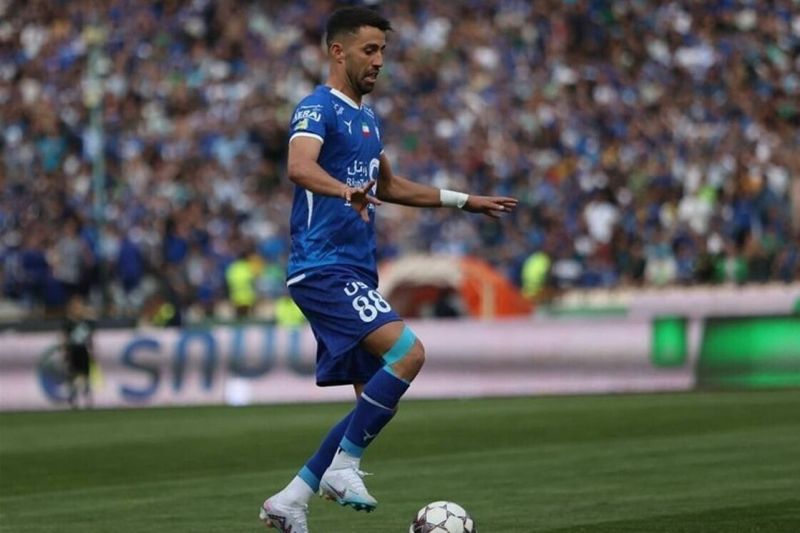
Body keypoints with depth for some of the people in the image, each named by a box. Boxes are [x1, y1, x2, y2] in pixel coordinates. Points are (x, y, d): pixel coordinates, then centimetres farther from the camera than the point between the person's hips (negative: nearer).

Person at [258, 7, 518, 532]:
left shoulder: (367, 118, 18)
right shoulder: (318, 109, -11)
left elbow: (390, 186, 33)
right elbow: (300, 167, -31)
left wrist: (465, 201, 32)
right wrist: (347, 192, -50)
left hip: (357, 274, 10)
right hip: (324, 269, -10)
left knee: (377, 400, 6)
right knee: (408, 352, -24)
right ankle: (343, 467, -15)